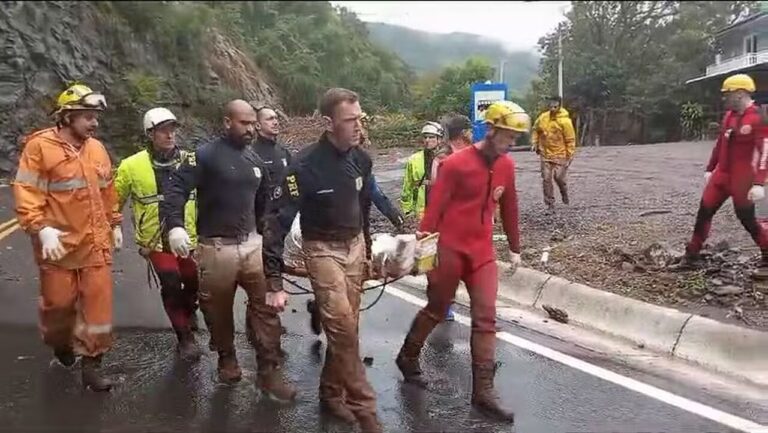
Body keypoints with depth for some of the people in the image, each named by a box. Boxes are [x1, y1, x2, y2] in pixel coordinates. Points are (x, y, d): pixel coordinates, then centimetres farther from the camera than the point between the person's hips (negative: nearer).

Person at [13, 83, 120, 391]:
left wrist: (115, 225, 18)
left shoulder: (97, 148, 7)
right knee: (59, 302, 11)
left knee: (98, 302, 3)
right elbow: (26, 193, -13)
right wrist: (42, 229, -22)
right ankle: (60, 345, 41)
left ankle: (91, 364, 15)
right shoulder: (39, 147, -10)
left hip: (96, 242, 4)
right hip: (58, 243, -4)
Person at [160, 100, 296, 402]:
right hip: (216, 247, -4)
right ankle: (227, 360, 32)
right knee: (218, 311, 9)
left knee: (266, 305, -2)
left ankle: (269, 372, 5)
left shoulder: (254, 160, 14)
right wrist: (175, 226, -32)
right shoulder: (205, 155, -7)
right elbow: (177, 188, -17)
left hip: (252, 244, 5)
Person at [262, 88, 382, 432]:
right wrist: (275, 282, -26)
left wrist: (367, 250, 19)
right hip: (323, 249, -5)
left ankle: (331, 393, 27)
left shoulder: (361, 159, -1)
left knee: (346, 327, 9)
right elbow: (279, 220, -23)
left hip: (355, 246, 6)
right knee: (342, 327, -13)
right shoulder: (305, 165, -21)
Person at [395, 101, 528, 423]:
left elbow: (508, 208, 15)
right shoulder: (455, 164, -13)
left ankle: (483, 392, 5)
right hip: (449, 249, -5)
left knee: (486, 318, 0)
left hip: (483, 252, 5)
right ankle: (408, 357, 35)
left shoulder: (507, 166, 5)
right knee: (436, 310, 10)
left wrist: (515, 247, 19)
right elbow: (435, 207, -13)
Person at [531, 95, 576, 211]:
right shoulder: (543, 117, -2)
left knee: (559, 177, -5)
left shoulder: (565, 121, -14)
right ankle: (550, 204, 10)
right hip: (545, 154, 4)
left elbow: (570, 140, -10)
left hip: (560, 155, -4)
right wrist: (534, 143, 4)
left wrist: (569, 156, -11)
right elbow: (536, 130, 16)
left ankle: (564, 193, 29)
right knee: (546, 179, 1)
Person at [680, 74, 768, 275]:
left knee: (747, 219, 1)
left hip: (742, 179, -8)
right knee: (704, 212, 7)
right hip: (721, 174, 8)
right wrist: (710, 169, 21)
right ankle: (691, 256, 15)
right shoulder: (730, 115, 9)